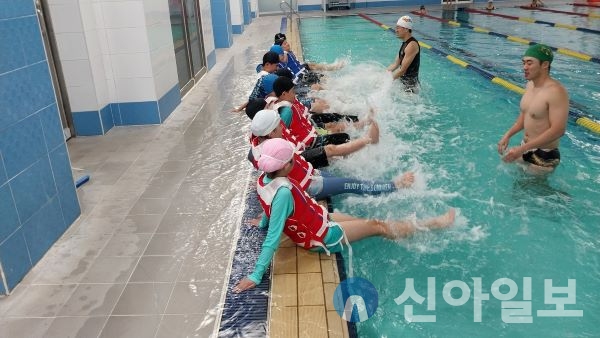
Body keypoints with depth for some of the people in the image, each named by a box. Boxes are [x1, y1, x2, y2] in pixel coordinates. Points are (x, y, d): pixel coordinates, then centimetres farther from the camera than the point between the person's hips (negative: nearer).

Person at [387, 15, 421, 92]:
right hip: (403, 81, 9)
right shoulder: (405, 43, 10)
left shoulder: (412, 45, -20)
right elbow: (395, 64, 14)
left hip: (410, 84, -9)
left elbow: (402, 70, -22)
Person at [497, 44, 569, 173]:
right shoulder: (530, 85, 2)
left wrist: (521, 149, -29)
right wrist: (507, 135, 0)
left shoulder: (556, 92, -24)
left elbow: (558, 130, -29)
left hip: (544, 156, -7)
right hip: (526, 148, 7)